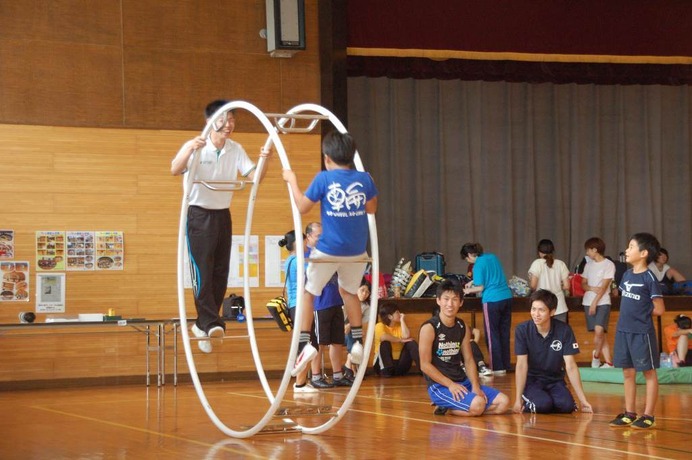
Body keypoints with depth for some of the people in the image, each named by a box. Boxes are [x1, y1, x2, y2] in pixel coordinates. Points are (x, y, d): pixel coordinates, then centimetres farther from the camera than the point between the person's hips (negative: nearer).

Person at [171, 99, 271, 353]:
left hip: (222, 215, 6)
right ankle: (211, 322, -14)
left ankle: (202, 325, 15)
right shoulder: (195, 146, -13)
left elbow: (253, 177, -2)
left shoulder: (236, 150, 3)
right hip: (198, 215, -6)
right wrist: (190, 150, -46)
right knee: (202, 271, -13)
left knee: (220, 273, 6)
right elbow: (174, 170, -28)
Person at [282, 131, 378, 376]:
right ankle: (358, 343, 24)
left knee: (307, 291, 10)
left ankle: (304, 343, -5)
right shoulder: (364, 179, 0)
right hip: (357, 251, 4)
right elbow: (371, 209, 14)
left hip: (329, 249, -4)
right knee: (349, 291, 26)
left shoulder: (324, 178, -9)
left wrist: (292, 180, 9)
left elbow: (302, 206, -2)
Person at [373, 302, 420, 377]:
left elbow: (406, 336, -14)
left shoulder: (399, 326, 8)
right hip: (383, 363, -4)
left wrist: (402, 320, -7)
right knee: (385, 343, -29)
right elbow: (383, 337, -30)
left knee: (411, 343, -14)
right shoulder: (380, 326, -6)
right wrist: (400, 340, -21)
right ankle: (386, 370, -40)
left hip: (399, 363, 4)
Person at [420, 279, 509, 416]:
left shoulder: (462, 327, 10)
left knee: (503, 402, -4)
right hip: (439, 386, -8)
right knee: (478, 404, -31)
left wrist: (475, 386, -5)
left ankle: (449, 408, 2)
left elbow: (469, 360, 11)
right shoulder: (429, 328, -11)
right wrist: (450, 385, -17)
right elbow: (425, 365, -12)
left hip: (463, 381, 8)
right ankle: (444, 405, -3)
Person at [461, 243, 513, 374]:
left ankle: (497, 368, -1)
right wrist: (473, 282, 29)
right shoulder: (492, 257, 13)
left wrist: (469, 290, 11)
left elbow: (481, 287, -7)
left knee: (492, 334, 1)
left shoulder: (478, 265, -8)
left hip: (492, 301, -7)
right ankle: (506, 365, 14)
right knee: (504, 333, 11)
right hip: (507, 297, 7)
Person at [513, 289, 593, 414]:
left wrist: (583, 400, -13)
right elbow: (521, 365, -14)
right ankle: (528, 403, 2)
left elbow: (570, 366, -11)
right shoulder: (522, 330, -14)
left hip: (555, 381, 2)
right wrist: (518, 399, -19)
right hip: (531, 381, -2)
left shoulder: (564, 330, -12)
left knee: (567, 405, -27)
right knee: (543, 404, -32)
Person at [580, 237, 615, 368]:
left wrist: (594, 303, -13)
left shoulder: (608, 264, -5)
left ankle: (596, 355, 1)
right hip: (588, 302, 5)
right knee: (599, 333, 2)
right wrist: (592, 288, -11)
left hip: (602, 303, -5)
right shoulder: (588, 265, 13)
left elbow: (604, 286, -9)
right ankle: (608, 362, 3)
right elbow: (583, 284, 11)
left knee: (599, 330, -20)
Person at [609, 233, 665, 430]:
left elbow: (659, 309, -11)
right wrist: (629, 314, 4)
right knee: (628, 373, 12)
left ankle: (648, 416, 7)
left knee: (648, 372, 3)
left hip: (642, 333, -7)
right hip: (623, 330, 7)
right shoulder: (627, 275, 7)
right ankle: (629, 414, 20)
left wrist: (641, 313, 1)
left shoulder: (649, 278, -13)